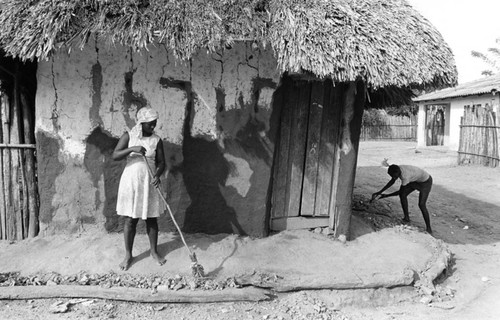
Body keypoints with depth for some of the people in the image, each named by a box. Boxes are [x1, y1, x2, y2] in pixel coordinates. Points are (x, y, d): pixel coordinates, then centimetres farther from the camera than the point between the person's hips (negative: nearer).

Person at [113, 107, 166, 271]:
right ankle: (128, 255, 18)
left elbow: (161, 162, 1)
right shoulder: (128, 136, -3)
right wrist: (132, 149, -24)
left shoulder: (156, 140, 1)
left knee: (151, 219, 8)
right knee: (130, 220, 3)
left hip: (148, 183, 1)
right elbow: (115, 156, -9)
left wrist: (158, 175, -18)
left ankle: (154, 251, 25)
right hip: (130, 181, -1)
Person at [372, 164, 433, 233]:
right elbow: (392, 182, -5)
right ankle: (406, 217, 12)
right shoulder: (397, 169, -18)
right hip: (416, 180, 8)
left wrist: (384, 196, -21)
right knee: (403, 195, -3)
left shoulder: (405, 177, -40)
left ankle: (428, 228, 1)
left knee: (421, 204, -14)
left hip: (426, 181, -8)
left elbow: (400, 192, -27)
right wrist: (379, 192, -9)